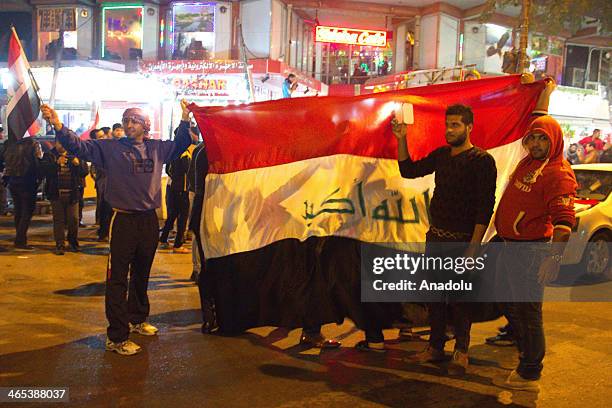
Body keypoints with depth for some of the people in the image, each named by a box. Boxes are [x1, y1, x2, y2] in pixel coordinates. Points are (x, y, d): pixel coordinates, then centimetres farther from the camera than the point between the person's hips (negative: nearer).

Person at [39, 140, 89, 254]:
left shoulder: (74, 155, 10)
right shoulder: (49, 155, 6)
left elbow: (85, 171, 4)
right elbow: (43, 170, -11)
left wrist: (78, 164, -16)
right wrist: (57, 163, -25)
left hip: (72, 193, 1)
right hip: (56, 194, -1)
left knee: (74, 219, 2)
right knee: (58, 220, 2)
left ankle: (73, 242, 22)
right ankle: (59, 245, 10)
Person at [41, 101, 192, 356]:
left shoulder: (157, 148, 7)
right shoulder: (111, 148, -3)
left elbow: (180, 145, 19)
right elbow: (79, 146, -10)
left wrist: (185, 119, 7)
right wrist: (57, 126, -25)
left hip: (149, 220, 4)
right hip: (123, 220, -4)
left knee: (141, 275, 19)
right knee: (118, 279, -3)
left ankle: (137, 320, 38)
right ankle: (116, 337, 4)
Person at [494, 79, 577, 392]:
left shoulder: (558, 173, -16)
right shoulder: (530, 160, 9)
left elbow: (564, 220, -24)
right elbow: (537, 124, 28)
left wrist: (553, 256, -32)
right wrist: (546, 93, 33)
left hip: (531, 251, -9)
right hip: (509, 246, 9)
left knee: (527, 310, -2)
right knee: (511, 304, 20)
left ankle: (529, 375, 8)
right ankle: (520, 341, 39)